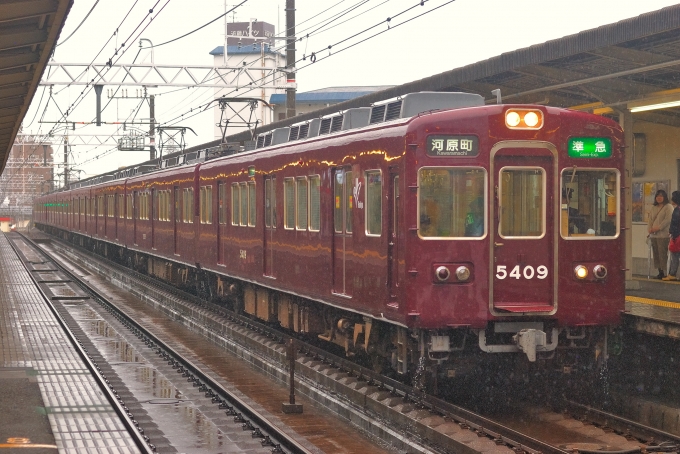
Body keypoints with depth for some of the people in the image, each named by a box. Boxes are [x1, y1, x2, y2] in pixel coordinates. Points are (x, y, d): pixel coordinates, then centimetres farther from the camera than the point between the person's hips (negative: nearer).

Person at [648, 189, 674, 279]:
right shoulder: (654, 208, 21)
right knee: (656, 254, 6)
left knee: (663, 254, -10)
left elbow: (668, 220, -12)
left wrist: (658, 228, -18)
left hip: (664, 235, -7)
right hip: (654, 235, 7)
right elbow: (650, 219, 18)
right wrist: (649, 229, 0)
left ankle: (665, 273, -9)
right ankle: (660, 272, 11)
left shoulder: (668, 207, -1)